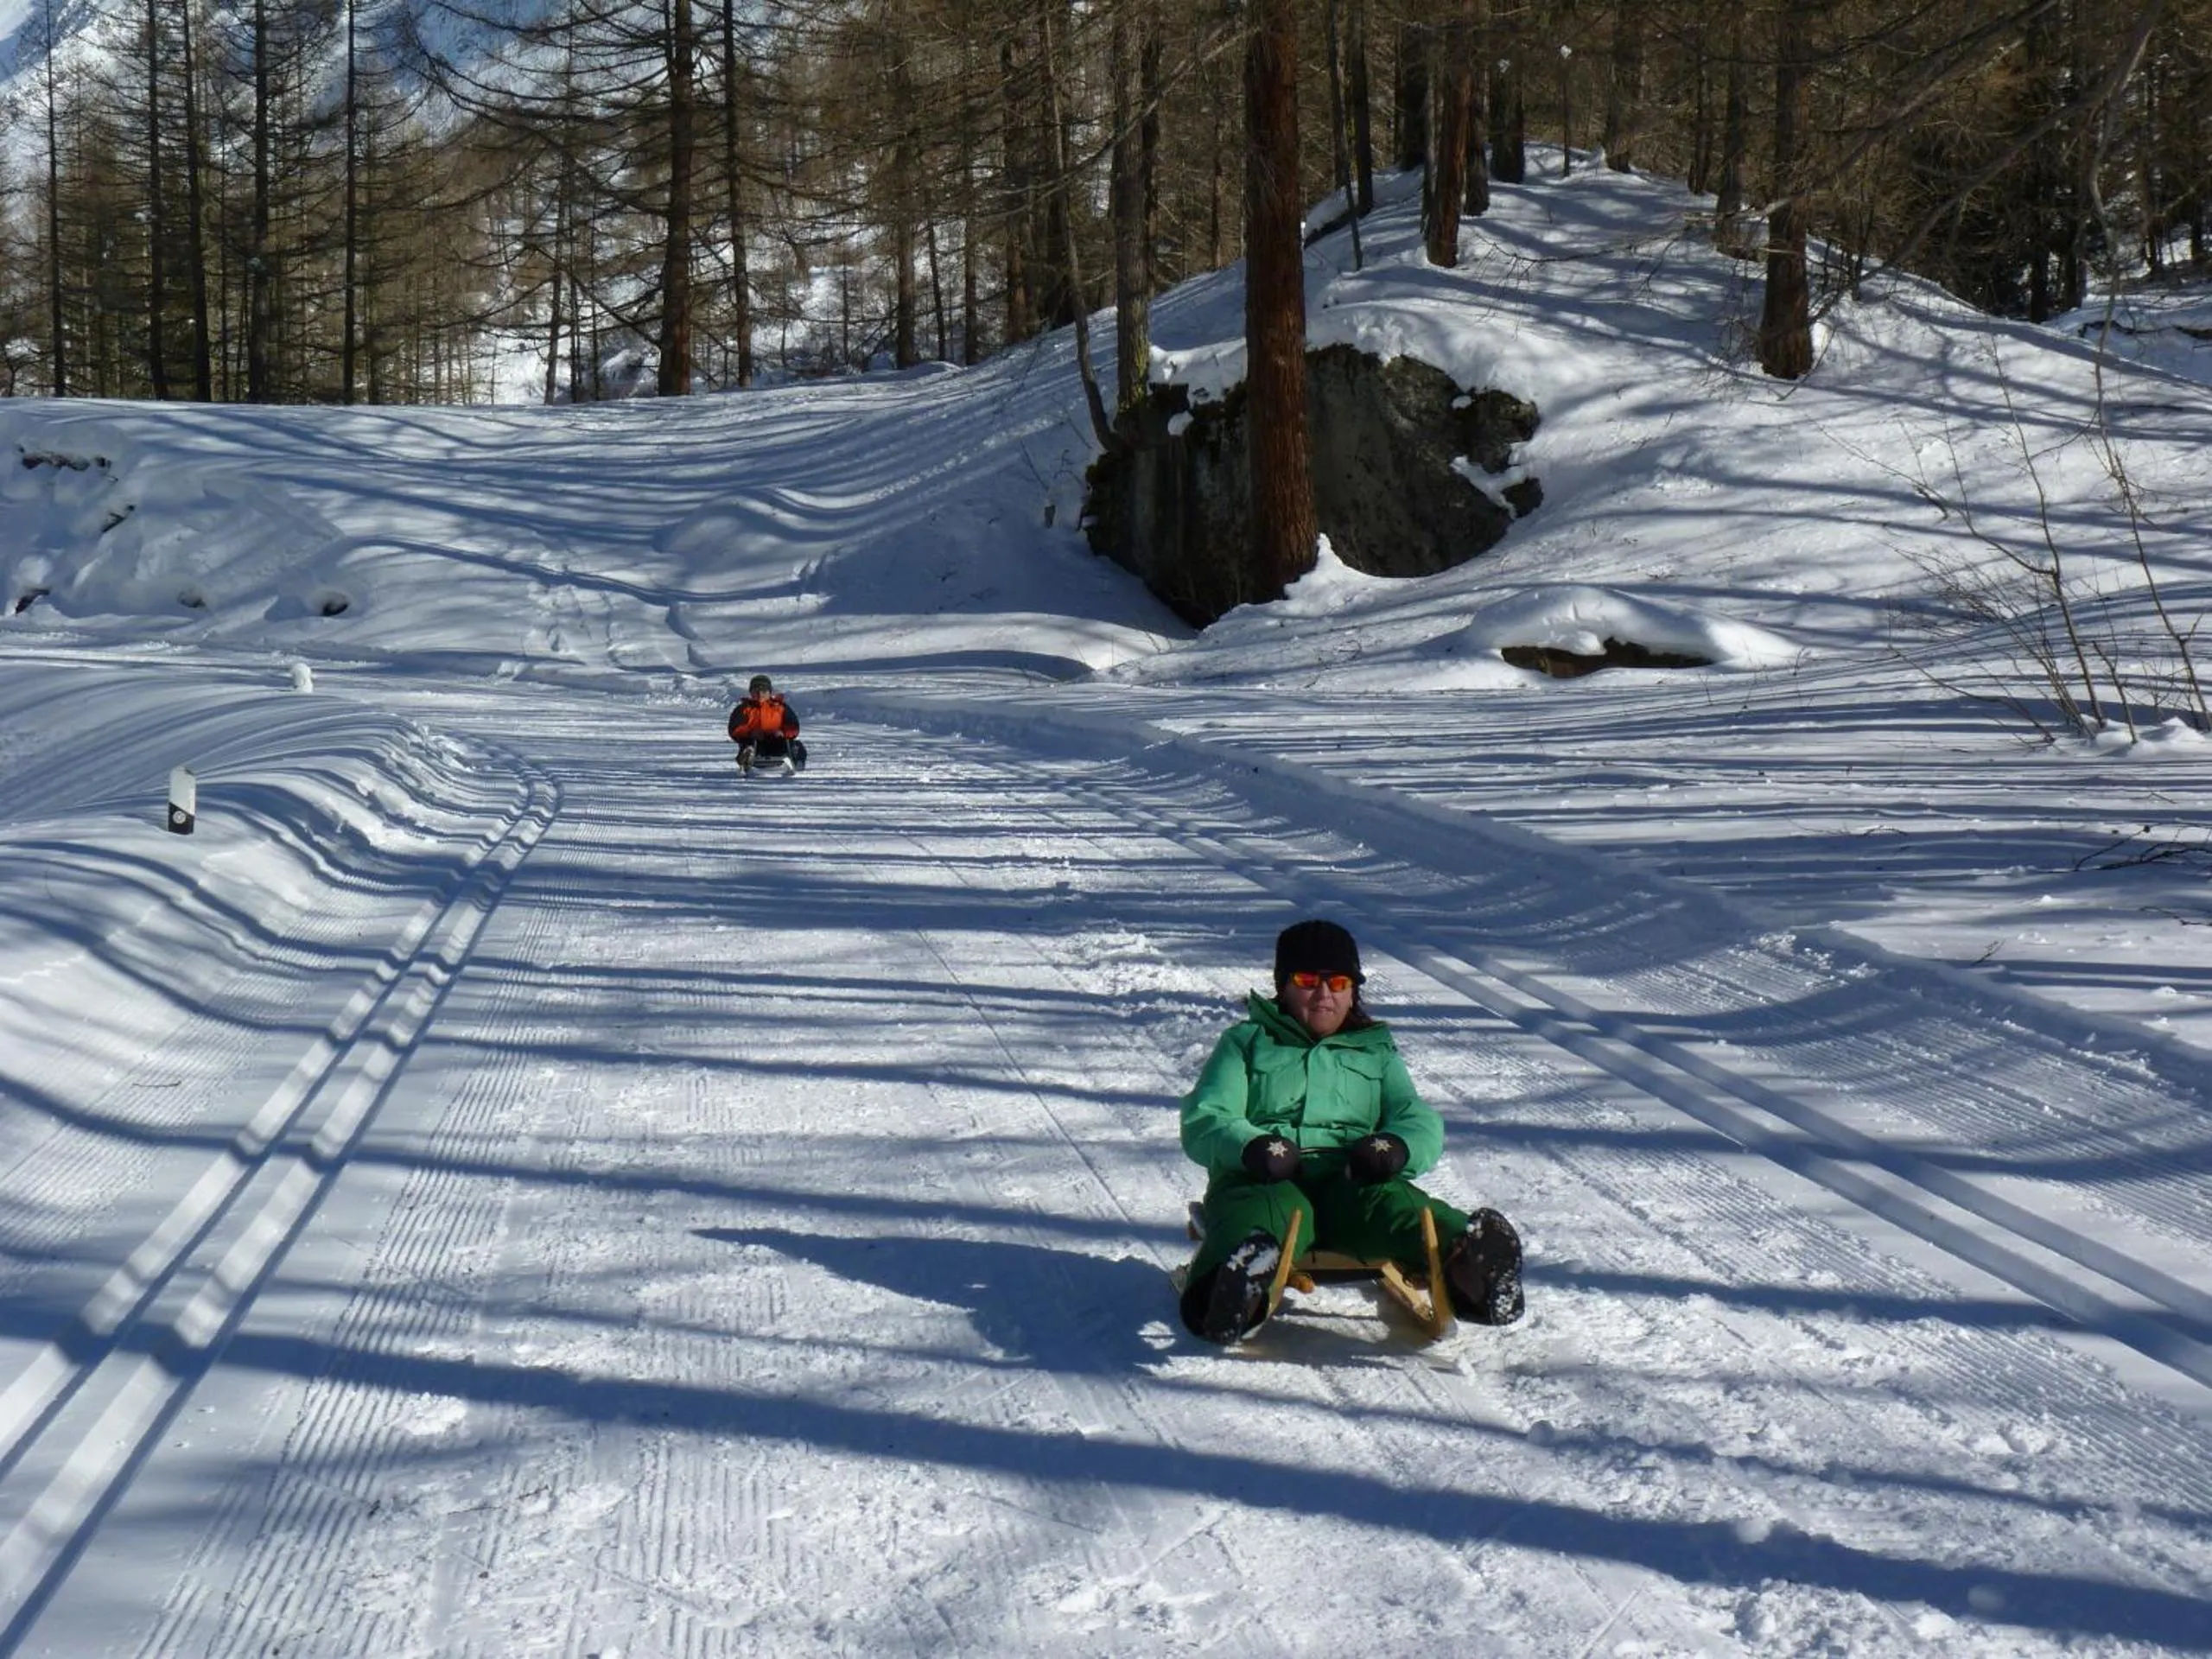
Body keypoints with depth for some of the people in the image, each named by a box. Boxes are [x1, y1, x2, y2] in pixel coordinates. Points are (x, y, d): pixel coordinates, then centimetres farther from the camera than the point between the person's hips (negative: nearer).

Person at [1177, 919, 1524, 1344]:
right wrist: (1249, 1146, -17)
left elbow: (1421, 1121, 16)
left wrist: (1397, 1146, -12)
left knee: (1391, 1200, -34)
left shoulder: (1377, 1052, 31)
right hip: (1262, 1182, -2)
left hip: (1350, 1183, 2)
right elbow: (1203, 1121, 9)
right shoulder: (1246, 1042, 23)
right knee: (1272, 1210, -40)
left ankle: (1468, 1265, -65)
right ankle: (1237, 1282, -74)